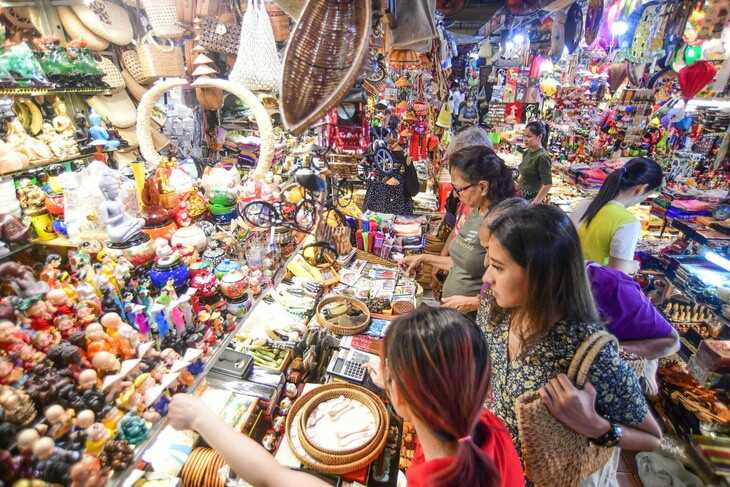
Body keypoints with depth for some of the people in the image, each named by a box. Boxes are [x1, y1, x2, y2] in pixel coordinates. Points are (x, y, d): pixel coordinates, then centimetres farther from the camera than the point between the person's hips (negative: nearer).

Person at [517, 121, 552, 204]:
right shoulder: (527, 152, 5)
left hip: (532, 199, -7)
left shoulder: (542, 157, -17)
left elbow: (547, 184, -18)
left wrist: (534, 203, -19)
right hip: (522, 197, 7)